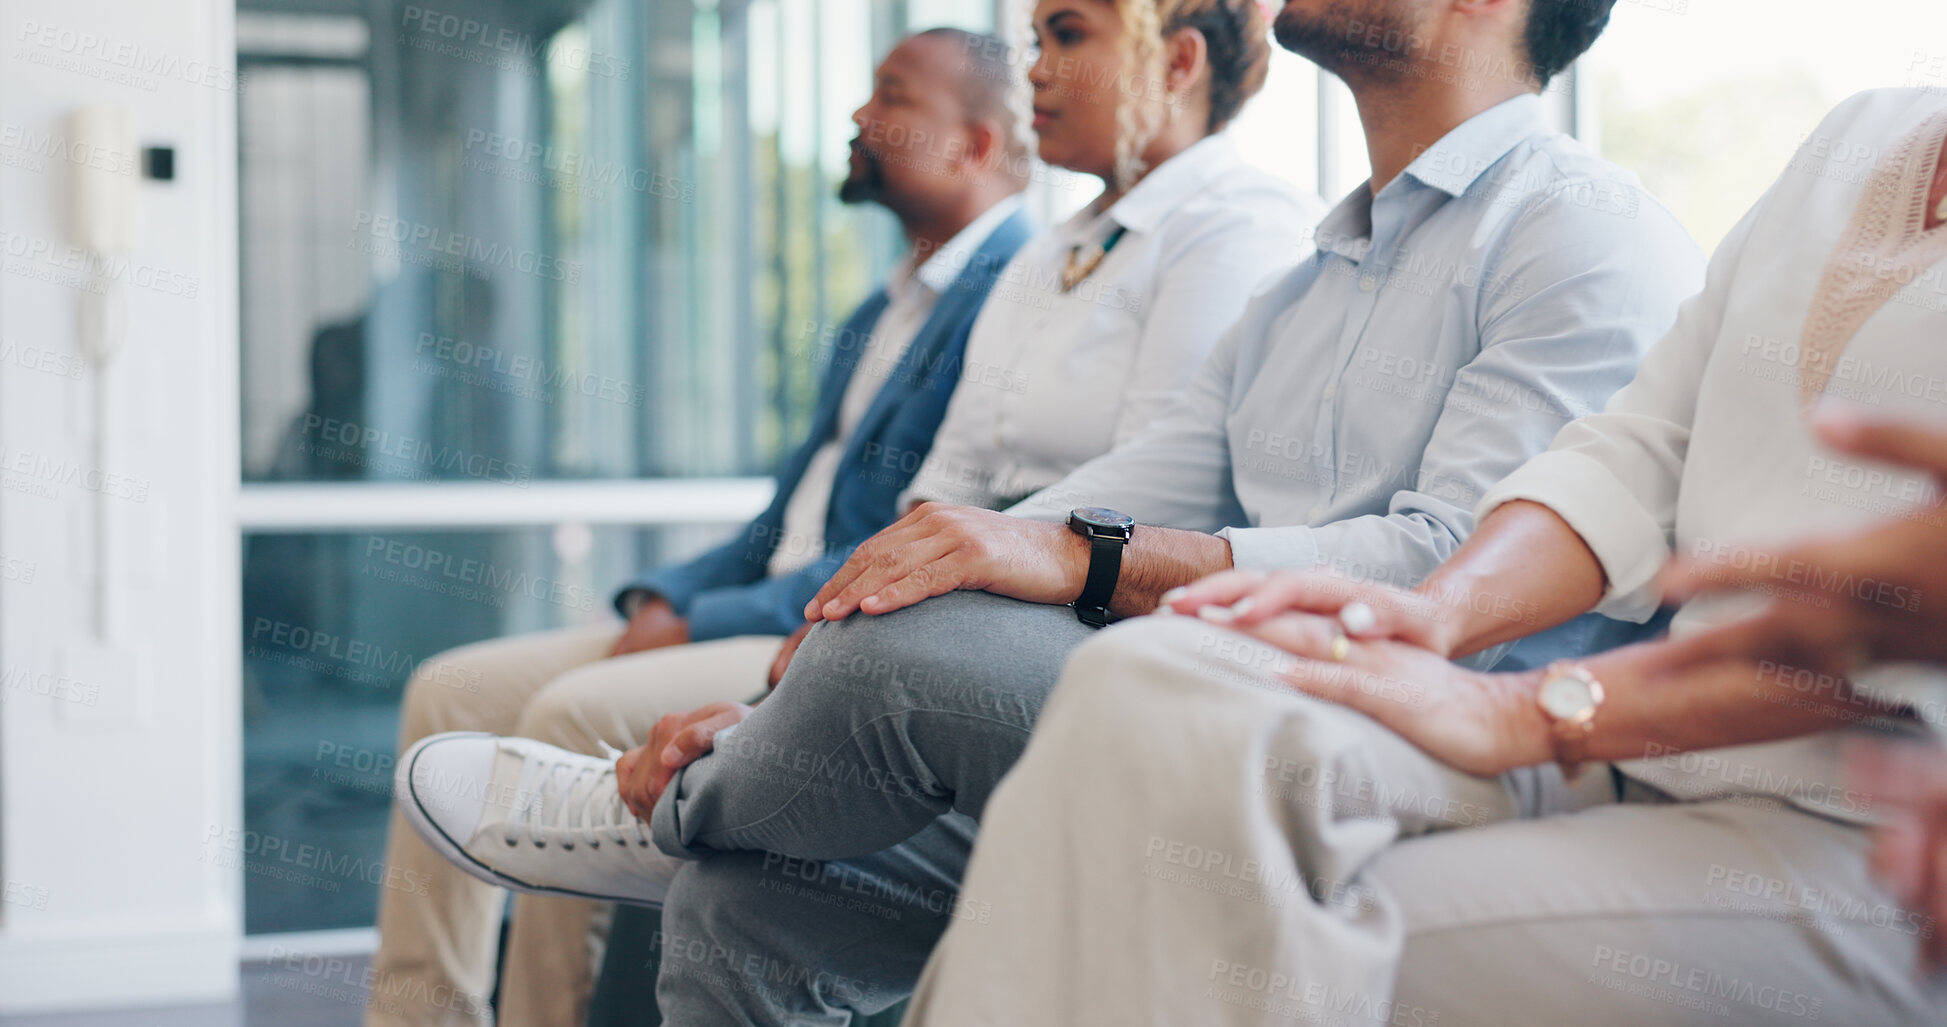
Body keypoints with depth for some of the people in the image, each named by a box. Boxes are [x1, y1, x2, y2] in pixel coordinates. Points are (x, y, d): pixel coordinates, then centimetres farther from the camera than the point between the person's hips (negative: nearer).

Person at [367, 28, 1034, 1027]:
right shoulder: (884, 310, 22)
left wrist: (701, 626, -16)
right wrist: (665, 598, 4)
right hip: (758, 618, 10)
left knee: (576, 713, -28)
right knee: (452, 693, 0)